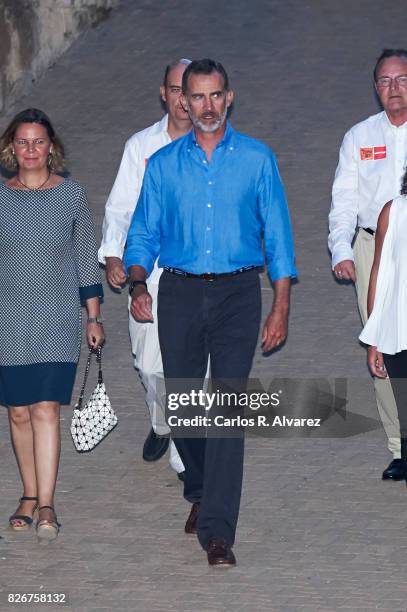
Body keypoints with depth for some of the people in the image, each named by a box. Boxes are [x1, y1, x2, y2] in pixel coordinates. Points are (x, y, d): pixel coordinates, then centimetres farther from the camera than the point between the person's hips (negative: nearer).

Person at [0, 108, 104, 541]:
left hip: (57, 320, -2)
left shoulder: (71, 195, 2)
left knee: (46, 410, -10)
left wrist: (94, 317, 6)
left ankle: (46, 506, -11)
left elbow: (86, 258, 7)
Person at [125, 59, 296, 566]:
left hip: (236, 295, -2)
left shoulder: (257, 159, 3)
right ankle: (200, 491, 34)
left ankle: (217, 529, -15)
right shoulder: (163, 164, 7)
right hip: (179, 295, 2)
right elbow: (143, 233, 10)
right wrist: (138, 284, -8)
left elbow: (277, 236, 5)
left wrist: (281, 306, -2)